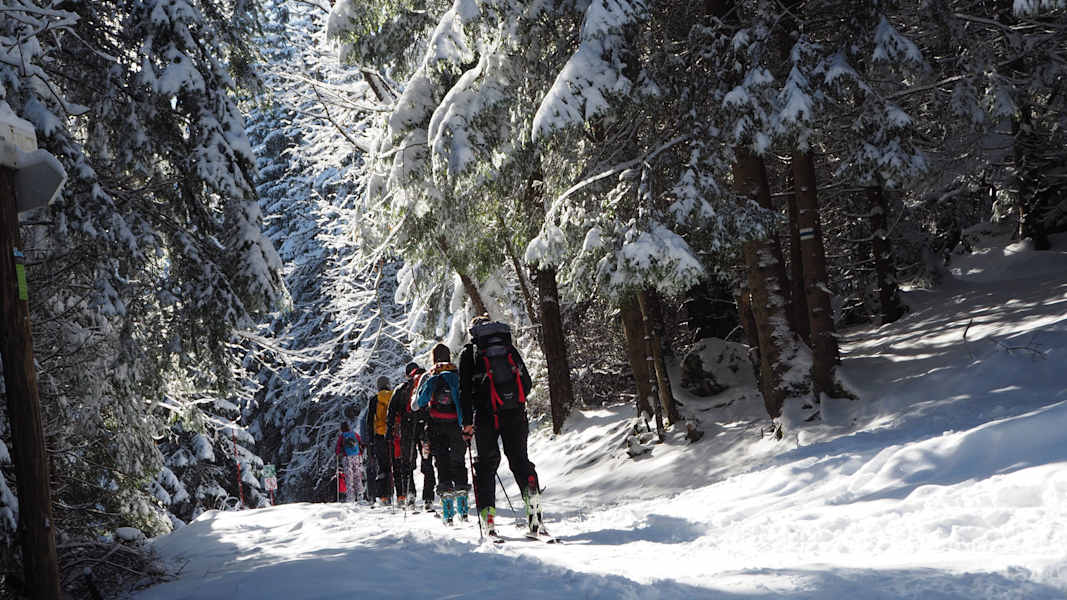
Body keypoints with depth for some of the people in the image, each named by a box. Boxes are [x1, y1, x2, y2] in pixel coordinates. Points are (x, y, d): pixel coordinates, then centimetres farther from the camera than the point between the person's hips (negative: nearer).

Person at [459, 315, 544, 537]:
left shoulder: (469, 353, 6)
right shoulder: (510, 348, 14)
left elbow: (465, 390, -1)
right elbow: (527, 383, 14)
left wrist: (467, 422, 2)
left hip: (486, 416, -2)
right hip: (515, 415, 2)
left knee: (486, 465, 6)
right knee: (520, 460, 7)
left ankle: (487, 517, -3)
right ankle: (533, 508, -10)